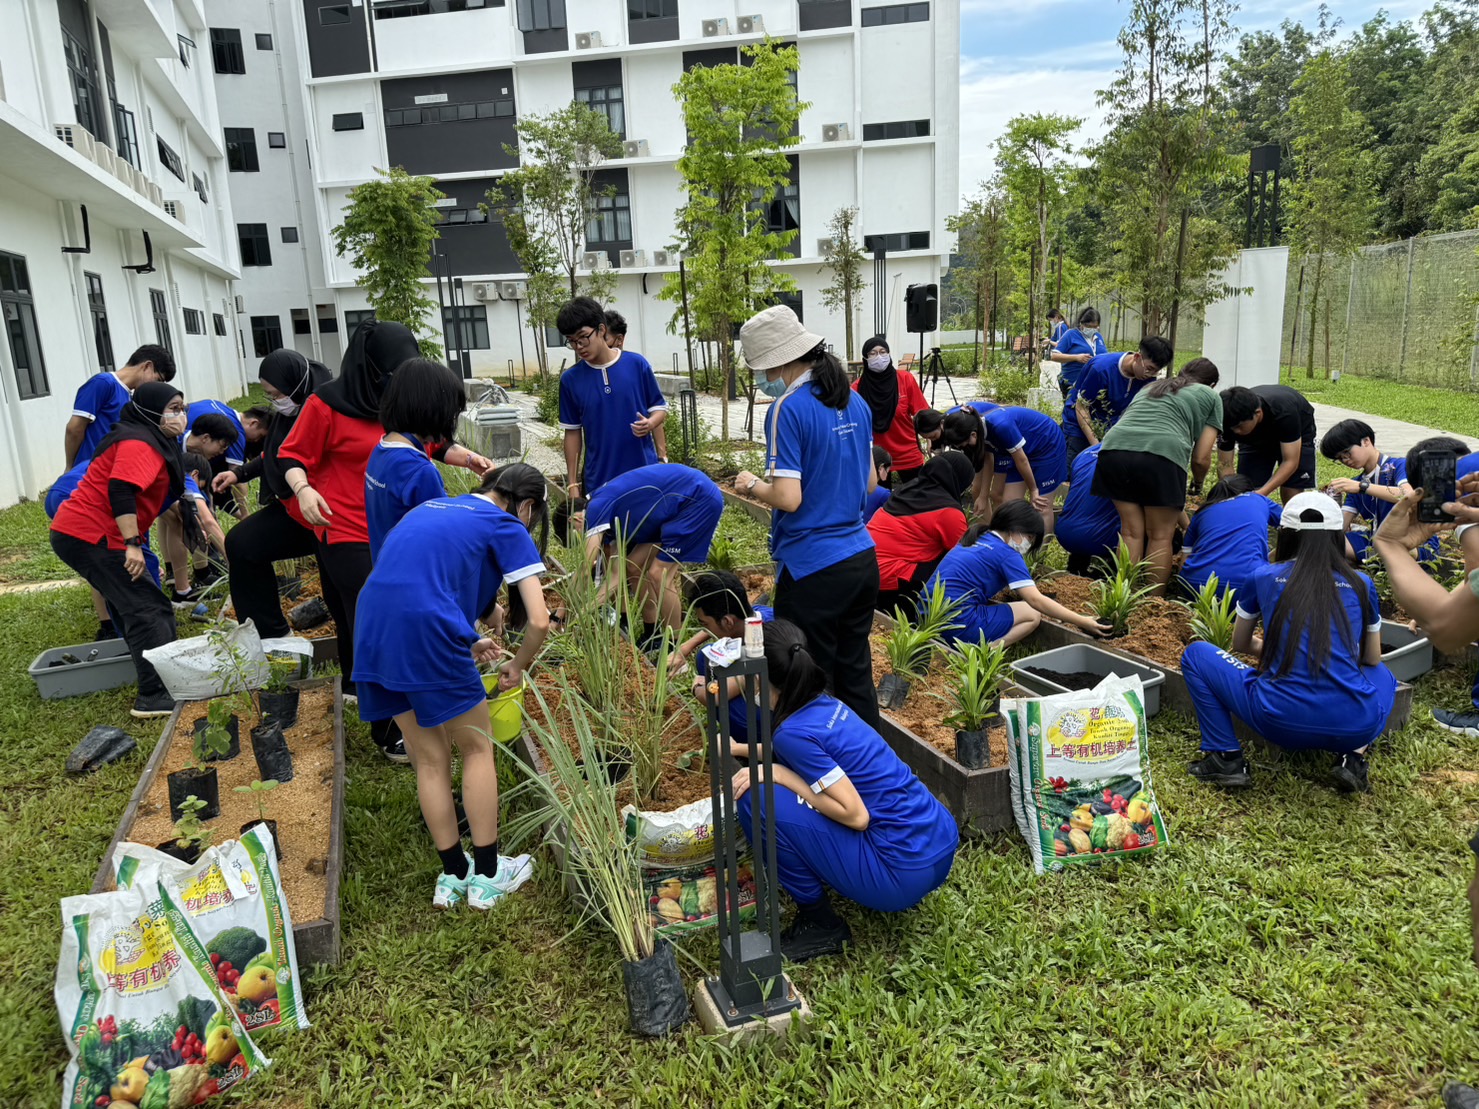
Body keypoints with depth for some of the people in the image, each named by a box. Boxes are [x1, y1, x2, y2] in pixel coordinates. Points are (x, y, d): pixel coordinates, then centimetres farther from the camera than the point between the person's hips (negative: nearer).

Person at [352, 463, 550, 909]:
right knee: (477, 748, 13)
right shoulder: (506, 528, 6)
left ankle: (454, 876, 27)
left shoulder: (431, 507, 26)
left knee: (429, 759, 18)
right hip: (426, 636, -7)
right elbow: (539, 621, -2)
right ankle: (487, 876, 20)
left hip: (373, 633, 7)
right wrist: (517, 667, 16)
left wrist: (467, 642, 28)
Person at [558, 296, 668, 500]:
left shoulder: (636, 364, -4)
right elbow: (572, 432, 6)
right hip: (599, 482, 1)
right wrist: (572, 483, 4)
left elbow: (660, 407, 5)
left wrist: (650, 423, -18)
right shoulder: (570, 379, 0)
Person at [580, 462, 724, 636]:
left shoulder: (597, 507, -17)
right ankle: (652, 636, 18)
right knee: (634, 566, 8)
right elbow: (615, 573, 5)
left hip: (700, 498, -10)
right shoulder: (611, 520, 9)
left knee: (659, 574, -12)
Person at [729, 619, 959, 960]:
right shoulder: (825, 704, 8)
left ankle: (820, 925, 4)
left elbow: (856, 815, -19)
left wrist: (778, 775, -13)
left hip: (906, 876, -9)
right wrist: (742, 749, 39)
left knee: (756, 797, -11)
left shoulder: (795, 732, -17)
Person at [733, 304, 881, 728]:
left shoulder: (788, 410, -16)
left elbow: (788, 498, -20)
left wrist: (753, 485, -2)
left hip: (812, 568, -8)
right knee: (856, 675, 19)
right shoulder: (855, 402, 8)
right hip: (861, 559, 8)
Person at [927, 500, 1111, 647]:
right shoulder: (1006, 554, -6)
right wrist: (1082, 622, -7)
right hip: (958, 625, -8)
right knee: (1033, 615, 6)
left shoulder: (975, 540, 18)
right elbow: (1036, 600, -11)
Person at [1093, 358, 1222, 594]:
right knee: (1161, 536, 6)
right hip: (1161, 455, -4)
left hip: (1114, 448, 5)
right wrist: (1198, 485, 35)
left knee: (1131, 531, 12)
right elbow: (1201, 457, 13)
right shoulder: (1210, 397, 21)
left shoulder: (1149, 388, 36)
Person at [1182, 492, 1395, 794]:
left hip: (1281, 724, -2)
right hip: (1357, 728, 3)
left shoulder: (1262, 578, 6)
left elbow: (1240, 644, 22)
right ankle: (1353, 757, 12)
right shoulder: (1361, 584, 9)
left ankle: (1227, 759, 5)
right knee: (1383, 675, 36)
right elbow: (1372, 659, 21)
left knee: (1196, 654, 16)